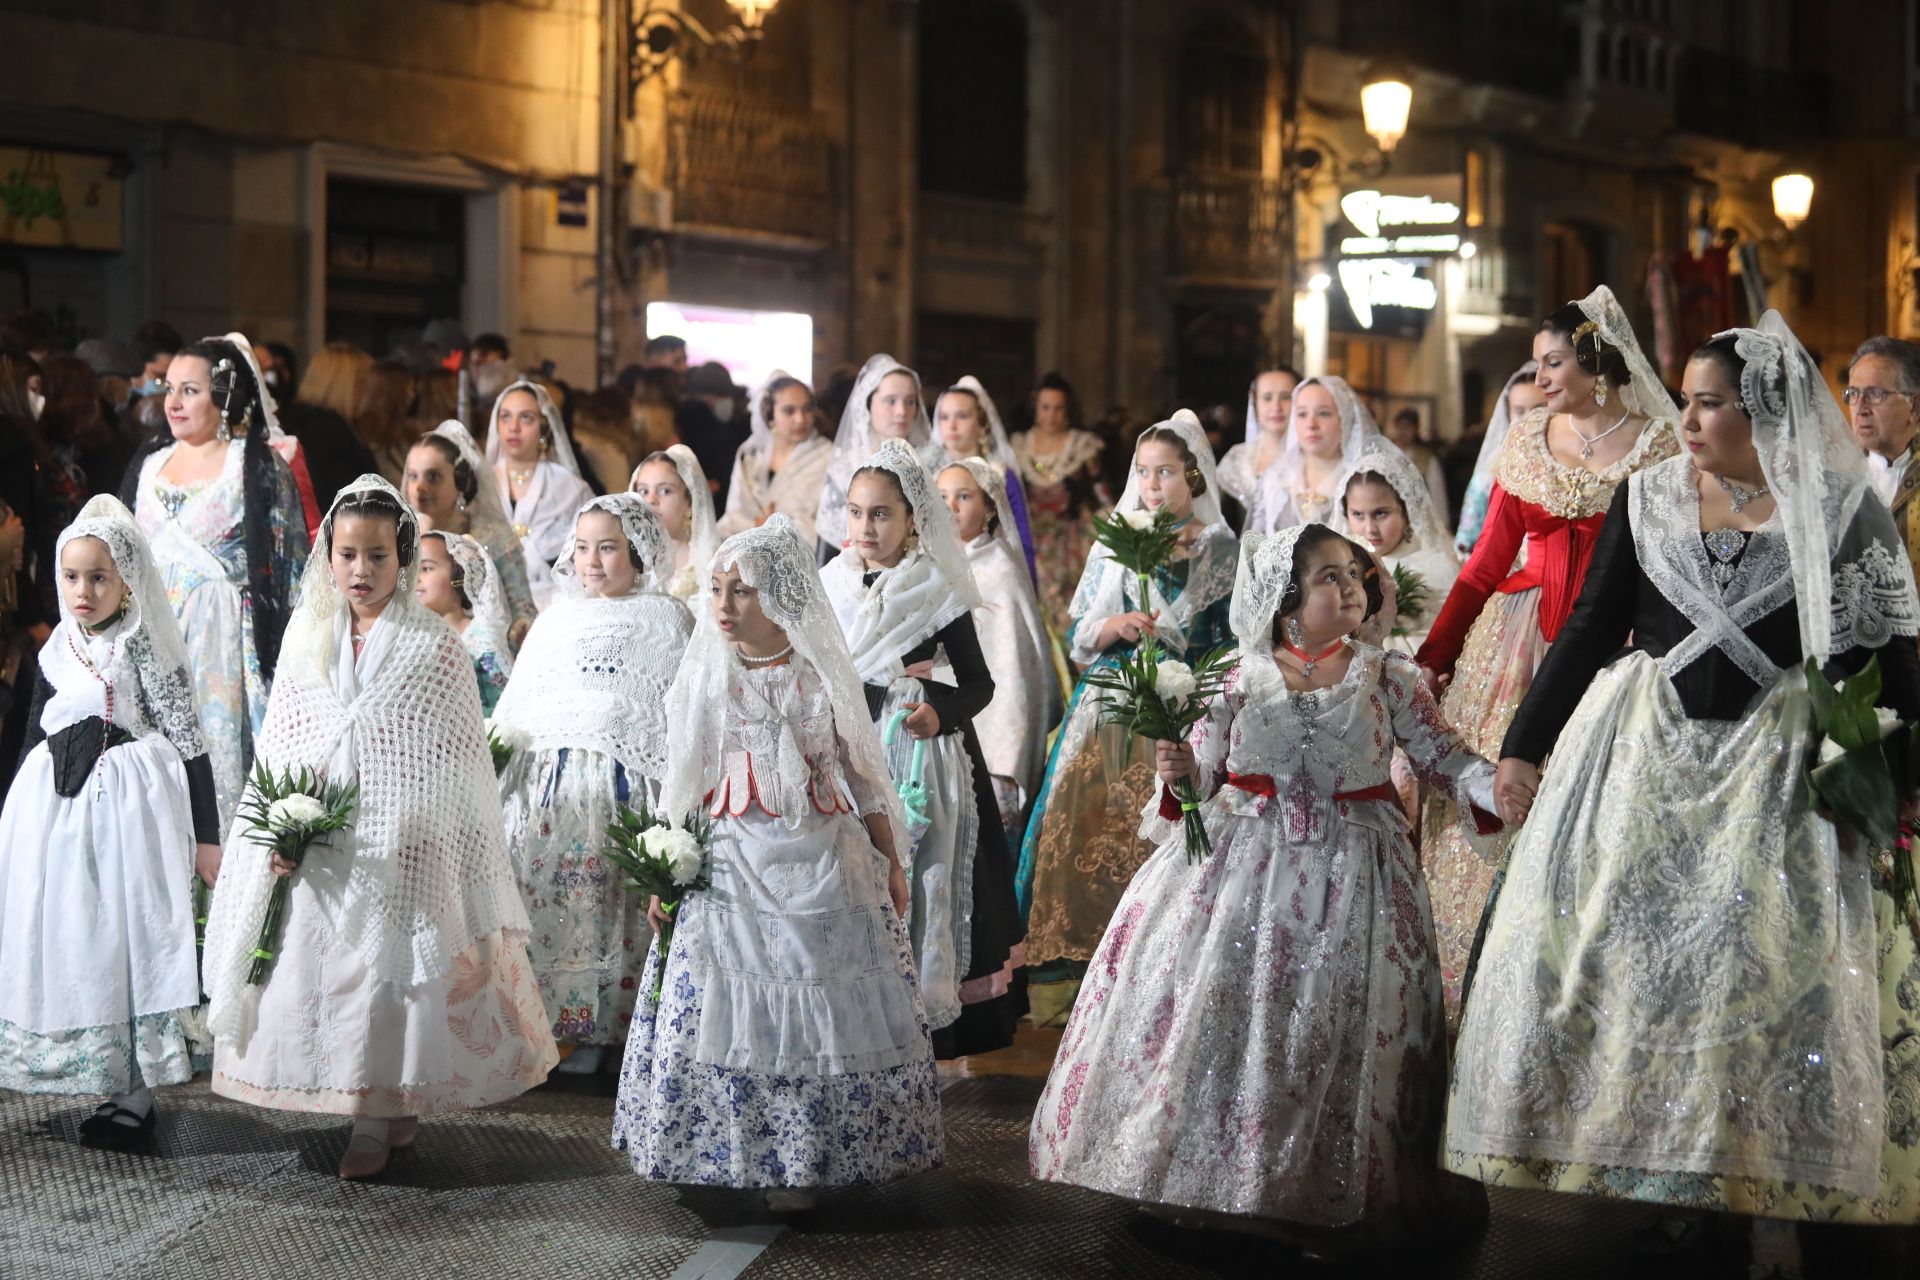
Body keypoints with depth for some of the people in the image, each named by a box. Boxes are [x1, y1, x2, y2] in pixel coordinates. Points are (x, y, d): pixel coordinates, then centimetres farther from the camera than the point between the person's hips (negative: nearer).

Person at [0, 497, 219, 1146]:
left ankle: (135, 1094, 4)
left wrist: (205, 835, -11)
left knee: (129, 938, -3)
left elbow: (188, 742, -9)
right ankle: (108, 1082, 19)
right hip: (57, 806, 6)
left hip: (128, 801, -6)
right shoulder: (58, 653, 7)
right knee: (67, 941, 8)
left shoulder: (146, 647, -9)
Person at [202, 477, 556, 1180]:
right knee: (315, 963, 5)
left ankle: (377, 1121, 9)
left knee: (388, 967, -3)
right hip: (317, 850, 4)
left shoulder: (434, 648, -4)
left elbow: (459, 760, -4)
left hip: (399, 847, -4)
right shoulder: (308, 638, 8)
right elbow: (281, 744, 11)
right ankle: (385, 1110, 17)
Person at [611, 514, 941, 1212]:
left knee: (830, 1012, 1)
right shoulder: (707, 678, 1)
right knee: (737, 1010, -1)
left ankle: (810, 1160, 13)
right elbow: (684, 785, 7)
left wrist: (890, 862, 6)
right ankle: (748, 1153, 11)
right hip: (733, 866, 0)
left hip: (827, 863, 0)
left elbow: (862, 773, 6)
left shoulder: (824, 675, -1)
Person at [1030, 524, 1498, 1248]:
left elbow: (1442, 756, -1)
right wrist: (1181, 774, -18)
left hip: (1347, 872, -1)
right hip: (1241, 860, 1)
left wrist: (1504, 787, -18)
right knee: (1218, 1015, 0)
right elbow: (1203, 769, 4)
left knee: (1329, 1030, -1)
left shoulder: (1387, 676, 1)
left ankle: (1327, 1196, 12)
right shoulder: (1241, 676, 2)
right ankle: (1206, 1174, 15)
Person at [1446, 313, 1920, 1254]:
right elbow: (1591, 628, 8)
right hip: (1645, 755, 3)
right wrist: (1524, 745, 6)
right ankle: (1661, 1177, 12)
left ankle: (1774, 1202, 5)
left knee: (1775, 973, -5)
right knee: (1623, 952, 1)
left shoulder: (1840, 510, -3)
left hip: (1777, 770, -3)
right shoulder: (1649, 496, 4)